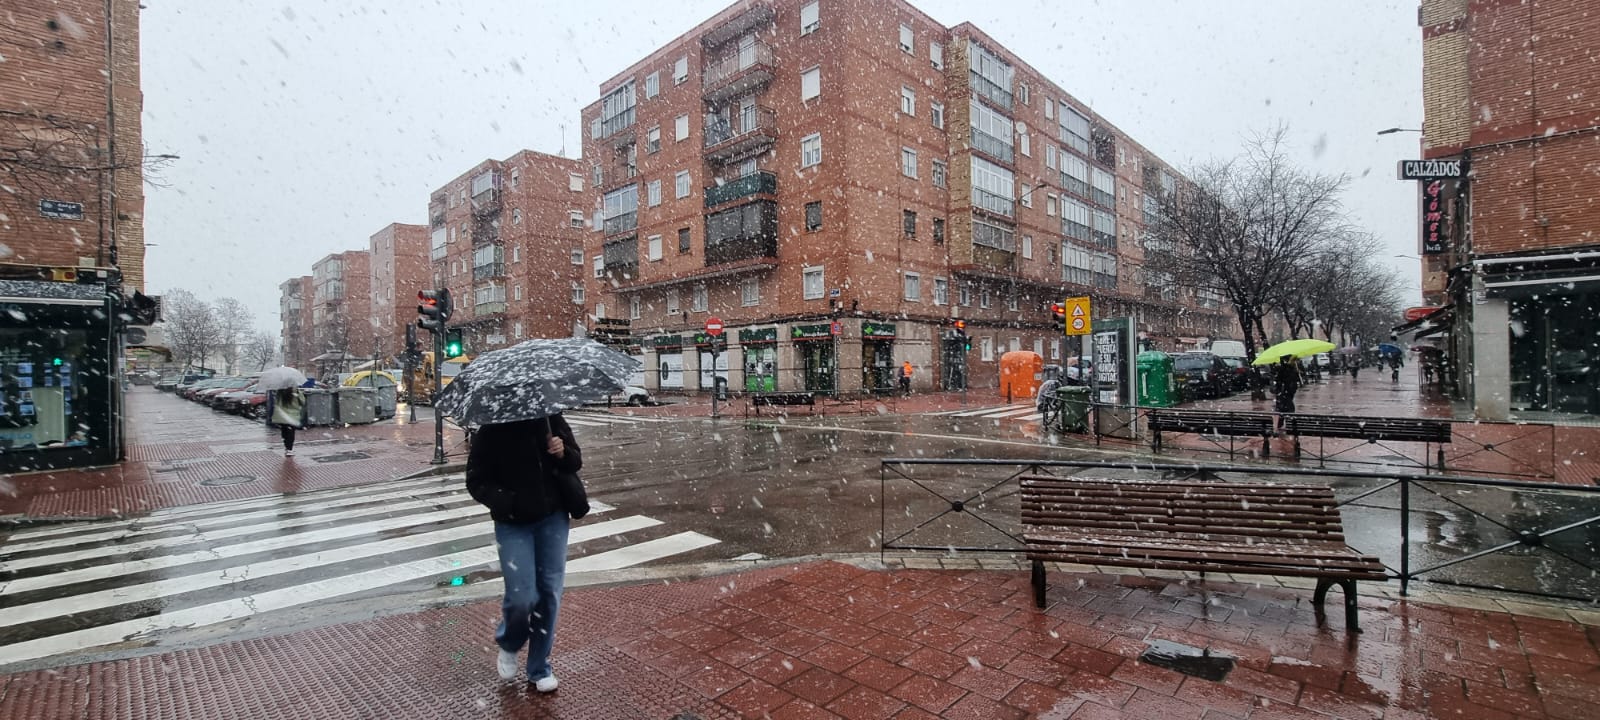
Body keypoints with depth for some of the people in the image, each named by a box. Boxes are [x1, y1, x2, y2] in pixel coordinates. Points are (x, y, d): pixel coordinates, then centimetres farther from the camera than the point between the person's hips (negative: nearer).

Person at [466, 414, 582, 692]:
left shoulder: (552, 420, -3)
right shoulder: (490, 433, -11)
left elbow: (576, 462, 6)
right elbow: (476, 482, -5)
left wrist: (563, 453, -17)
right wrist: (506, 503, -20)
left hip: (554, 518, 3)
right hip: (513, 523, -2)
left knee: (550, 593, 5)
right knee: (522, 596, -6)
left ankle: (540, 668, 24)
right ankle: (508, 644, 30)